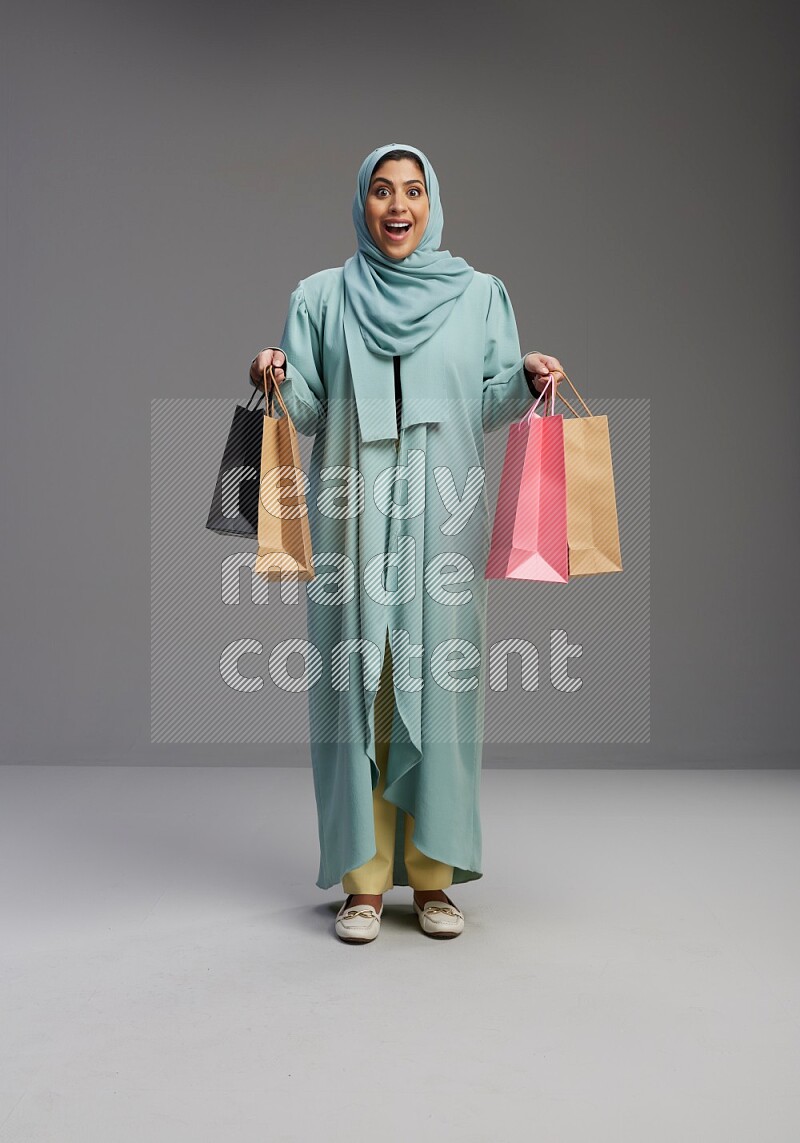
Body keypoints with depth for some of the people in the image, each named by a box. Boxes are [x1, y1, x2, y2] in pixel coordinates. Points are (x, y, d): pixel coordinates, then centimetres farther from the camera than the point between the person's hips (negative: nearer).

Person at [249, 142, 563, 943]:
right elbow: (307, 411, 7)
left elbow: (489, 406, 9)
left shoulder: (478, 293, 12)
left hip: (441, 516, 1)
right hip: (354, 515, 0)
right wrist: (278, 380, -13)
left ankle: (433, 876, 11)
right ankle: (364, 880, 8)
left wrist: (525, 378, -11)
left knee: (439, 682, -1)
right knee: (356, 684, -2)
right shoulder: (320, 297, 11)